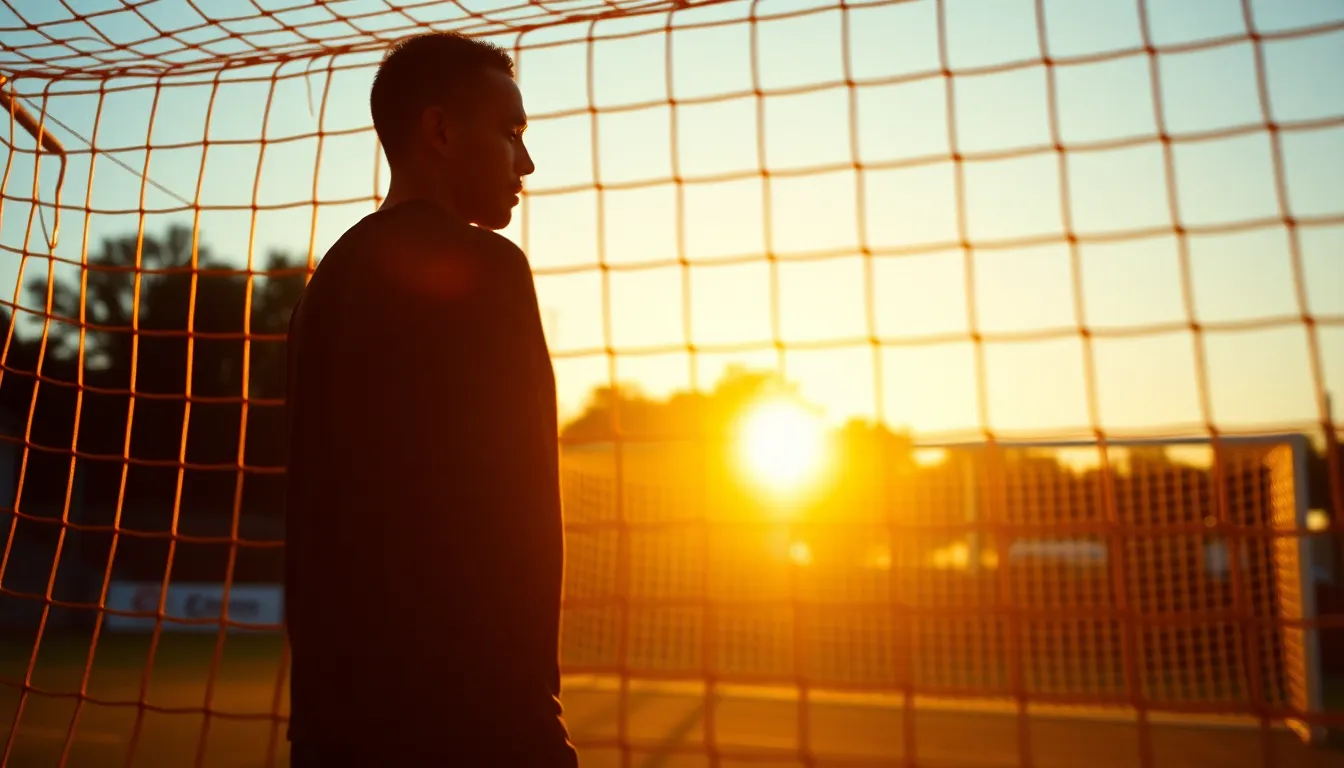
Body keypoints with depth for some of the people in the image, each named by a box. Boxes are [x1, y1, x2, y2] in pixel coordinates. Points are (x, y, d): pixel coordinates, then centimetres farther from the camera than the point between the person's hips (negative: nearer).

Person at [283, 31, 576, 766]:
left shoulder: (333, 275, 12)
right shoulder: (479, 265, -12)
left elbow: (319, 508, 14)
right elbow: (510, 512, -19)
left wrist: (324, 696, 20)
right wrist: (526, 707, -14)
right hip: (457, 707, -8)